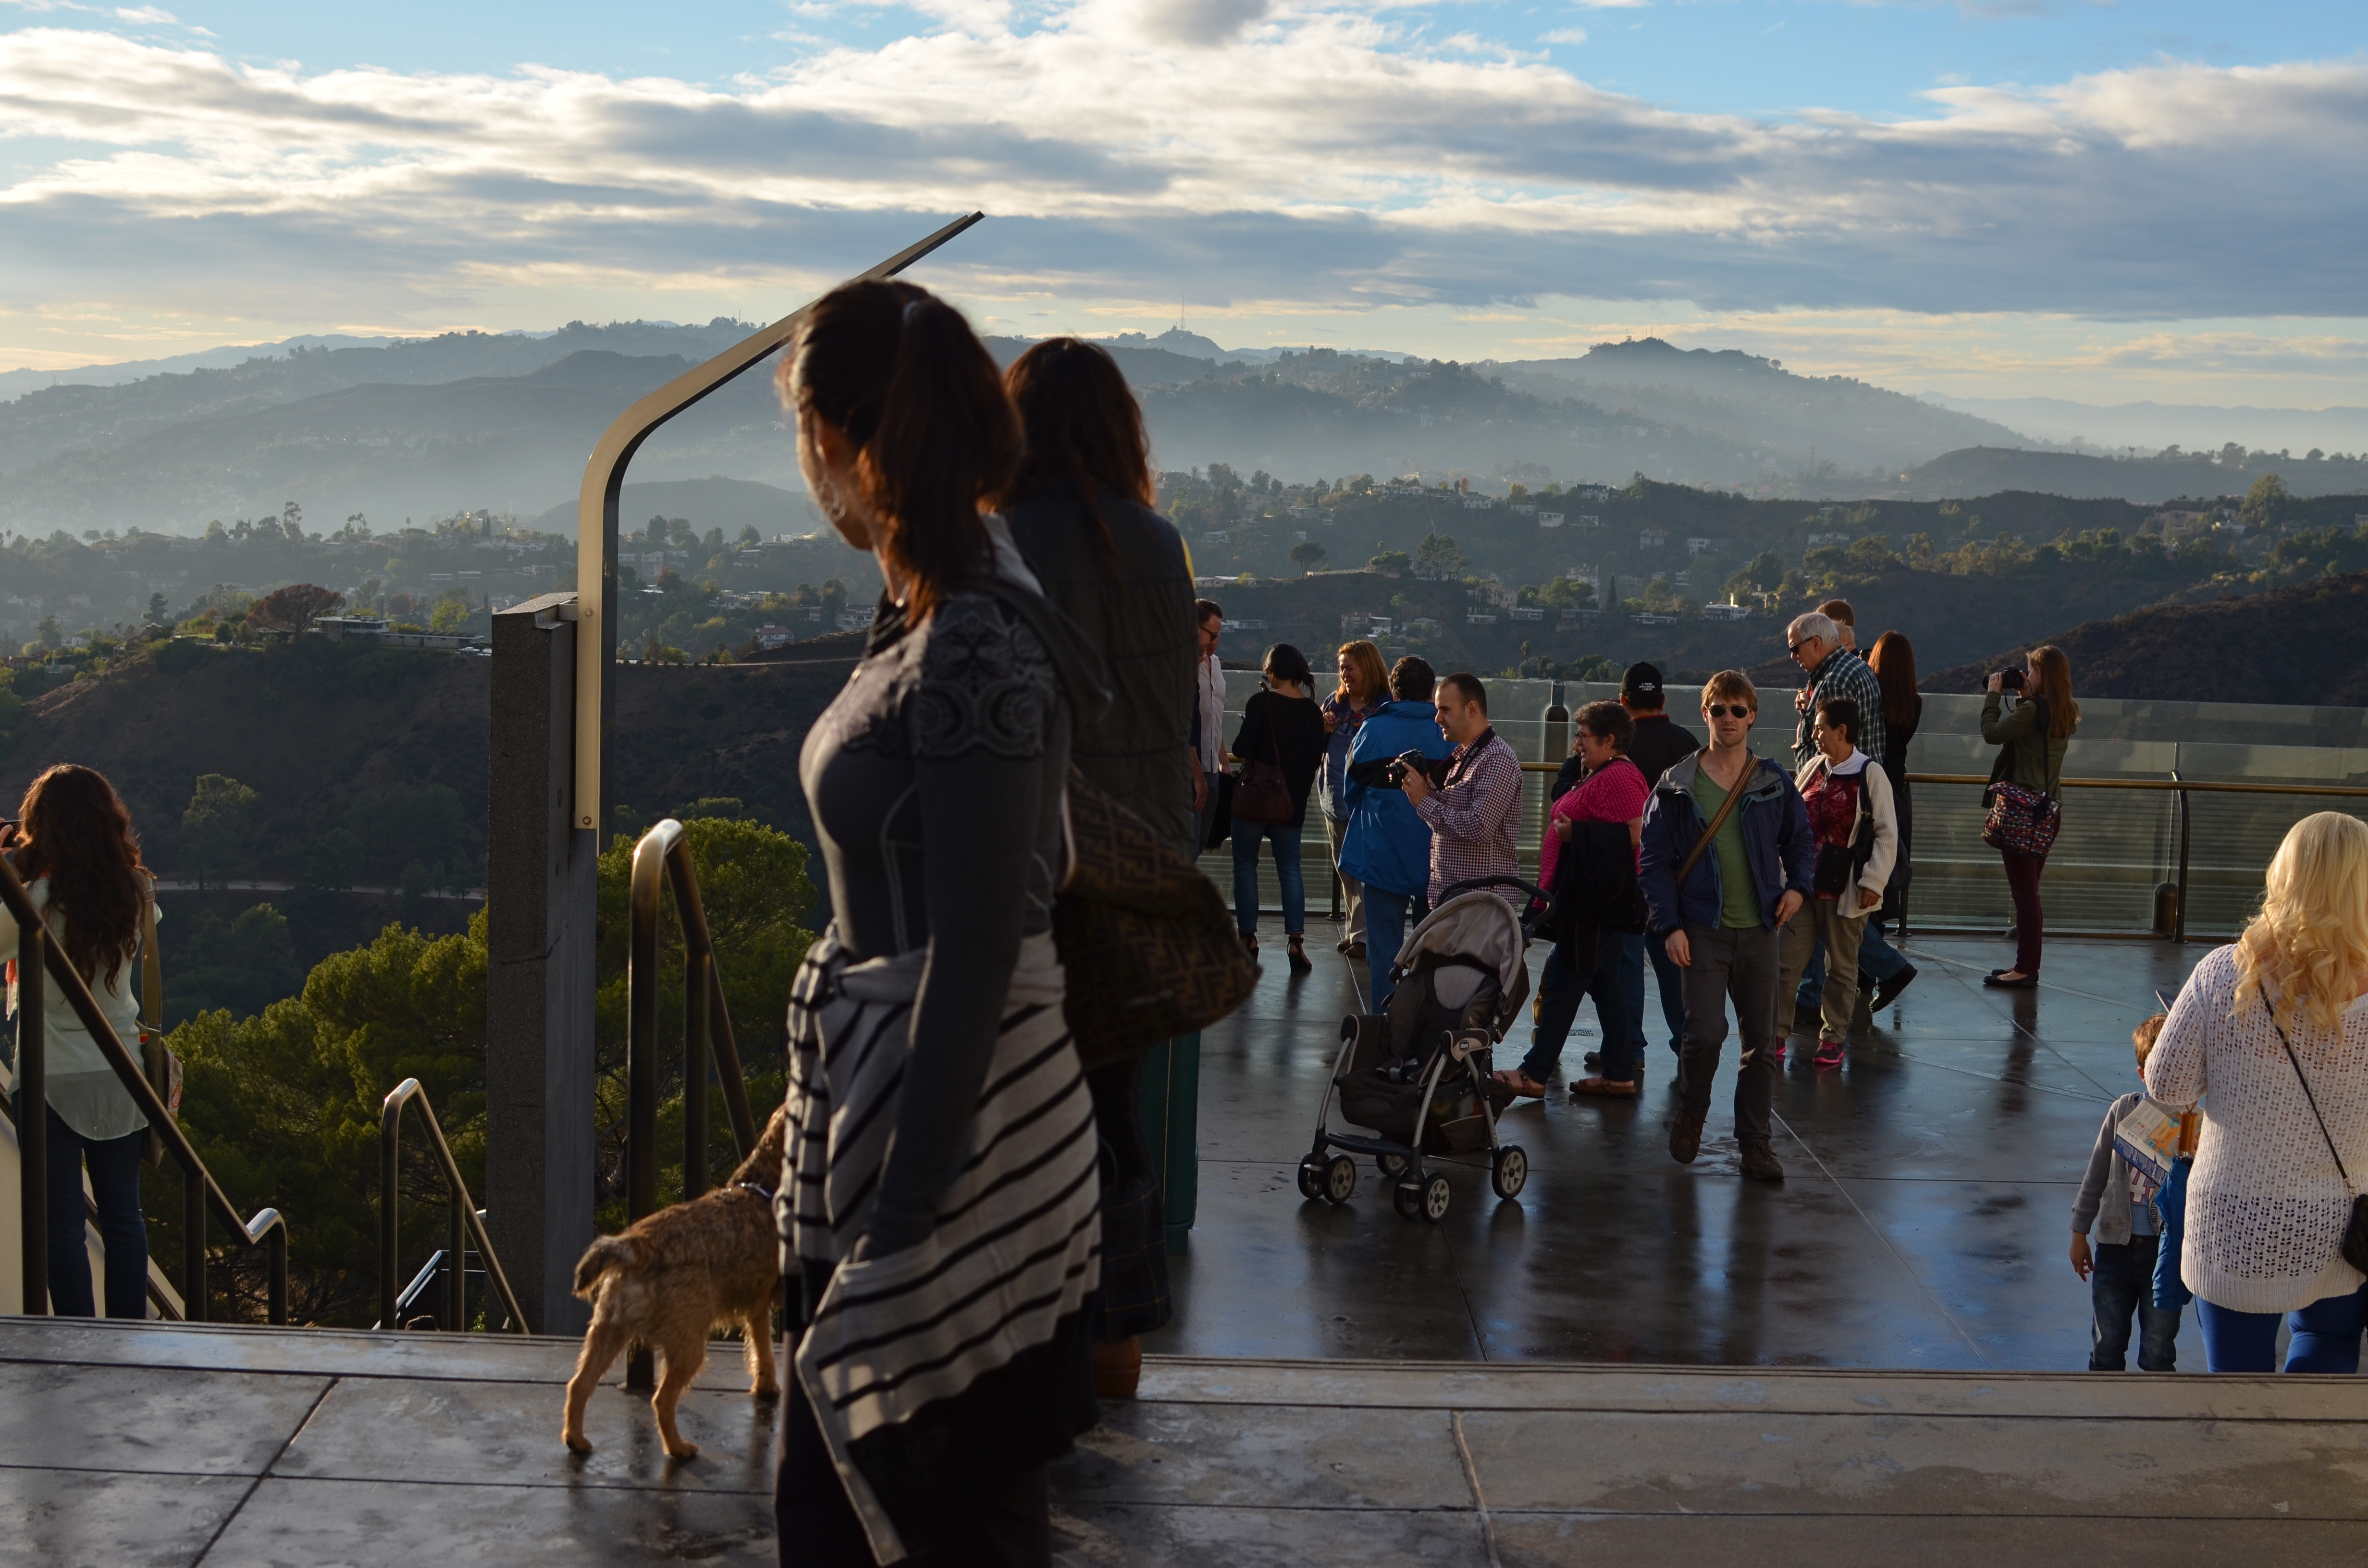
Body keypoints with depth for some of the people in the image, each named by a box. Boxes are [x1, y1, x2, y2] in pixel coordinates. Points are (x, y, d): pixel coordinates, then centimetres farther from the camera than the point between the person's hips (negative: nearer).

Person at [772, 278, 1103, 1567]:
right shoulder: (923, 612, 7)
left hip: (955, 1115, -9)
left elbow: (976, 953, -22)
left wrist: (908, 1205, -18)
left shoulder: (971, 658, -23)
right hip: (879, 1086, 9)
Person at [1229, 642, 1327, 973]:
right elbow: (1316, 757, 8)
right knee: (1290, 869, 9)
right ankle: (1296, 942, 1)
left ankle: (1248, 937, 7)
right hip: (1293, 800, 4)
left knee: (1246, 866, 7)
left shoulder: (1261, 702, -14)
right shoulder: (1313, 712, 2)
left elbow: (1242, 750, -17)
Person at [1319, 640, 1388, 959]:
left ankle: (1362, 934, -4)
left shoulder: (1387, 707, -8)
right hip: (1337, 799, 7)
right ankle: (1355, 930, 18)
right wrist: (1322, 731, -3)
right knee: (1344, 870, 11)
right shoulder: (1335, 703, 12)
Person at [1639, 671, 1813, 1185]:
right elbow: (1655, 861, 0)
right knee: (1705, 1032, -13)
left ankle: (1755, 1140, 16)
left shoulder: (1775, 783, 6)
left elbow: (1799, 839, 19)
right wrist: (1669, 926, -8)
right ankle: (1691, 1114, 14)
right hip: (1702, 930, -3)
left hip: (1758, 930, 3)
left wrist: (1798, 885, 0)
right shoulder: (1677, 787, 0)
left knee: (1761, 1041, 5)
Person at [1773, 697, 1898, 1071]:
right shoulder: (1812, 769, 7)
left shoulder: (1870, 775, -10)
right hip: (1803, 883, 5)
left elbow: (1887, 834, -9)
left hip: (1845, 889, -5)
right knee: (1787, 960, 3)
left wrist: (1874, 882, -15)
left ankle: (1832, 1039, 18)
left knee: (1841, 966, 8)